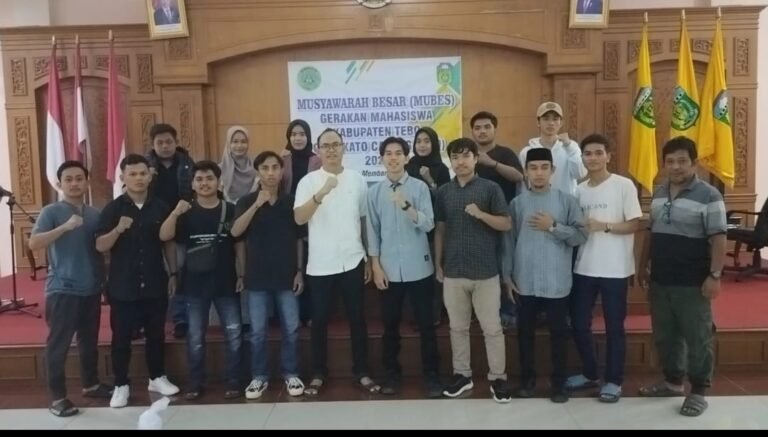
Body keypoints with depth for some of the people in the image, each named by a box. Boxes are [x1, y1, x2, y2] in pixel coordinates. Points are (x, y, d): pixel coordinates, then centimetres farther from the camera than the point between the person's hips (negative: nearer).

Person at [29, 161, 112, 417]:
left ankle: (91, 384, 31)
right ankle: (57, 397, 11)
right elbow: (33, 244, -18)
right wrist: (65, 227, -27)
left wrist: (105, 279, 3)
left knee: (90, 341, 15)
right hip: (62, 289, -5)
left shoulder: (95, 214, 8)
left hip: (91, 289, 5)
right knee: (58, 344, 2)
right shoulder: (51, 212, -6)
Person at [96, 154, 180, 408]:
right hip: (123, 286, -2)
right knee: (121, 337, 7)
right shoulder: (113, 209, -5)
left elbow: (169, 244, 9)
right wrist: (118, 229, -28)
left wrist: (173, 275, 7)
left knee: (156, 334, 12)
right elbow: (100, 246, -10)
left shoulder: (160, 208, 2)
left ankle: (157, 378, 28)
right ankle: (121, 385, 20)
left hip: (155, 284, 2)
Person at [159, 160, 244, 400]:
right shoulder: (186, 213, 2)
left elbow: (239, 245, 4)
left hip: (226, 282, -1)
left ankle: (233, 380, 16)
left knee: (233, 333, 3)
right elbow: (164, 236, -10)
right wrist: (175, 213, -25)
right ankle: (195, 382, 21)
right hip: (195, 283, 1)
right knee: (195, 336, 8)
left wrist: (241, 275, 0)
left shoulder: (230, 210, 0)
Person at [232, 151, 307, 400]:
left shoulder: (291, 201, 3)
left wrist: (300, 271, 2)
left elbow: (299, 239, 7)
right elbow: (236, 232, -16)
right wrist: (257, 204, -25)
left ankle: (291, 375, 21)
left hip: (286, 276, 1)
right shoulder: (247, 202, 0)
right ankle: (259, 377, 21)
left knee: (291, 329, 5)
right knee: (257, 332, 6)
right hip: (257, 277, 0)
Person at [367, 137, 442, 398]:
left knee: (426, 324, 6)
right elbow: (372, 231, 4)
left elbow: (428, 225, -11)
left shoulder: (420, 188, -3)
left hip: (418, 268, -2)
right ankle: (392, 373, 27)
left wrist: (406, 206, -26)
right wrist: (376, 266, 0)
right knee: (390, 324, 11)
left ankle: (431, 375, 19)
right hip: (389, 269, 2)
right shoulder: (374, 192, 3)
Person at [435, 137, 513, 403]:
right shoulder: (443, 192, 6)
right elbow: (440, 230, 10)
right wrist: (438, 264, 9)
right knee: (458, 327, 12)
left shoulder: (490, 188, -3)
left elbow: (507, 224, -4)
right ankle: (462, 375, 26)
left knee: (492, 328, 5)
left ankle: (498, 378, 19)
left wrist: (481, 214, -20)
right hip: (453, 271, 3)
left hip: (485, 271, -3)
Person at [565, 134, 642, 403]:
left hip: (614, 269, -5)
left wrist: (604, 226, -19)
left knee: (614, 326, 6)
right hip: (584, 268, 5)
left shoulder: (624, 185, -6)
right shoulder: (579, 190, 9)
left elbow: (634, 225, -9)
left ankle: (614, 381, 21)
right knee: (579, 323, 10)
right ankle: (589, 374, 29)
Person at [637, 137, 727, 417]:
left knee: (697, 338, 5)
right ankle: (673, 382, 31)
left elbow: (718, 239, -12)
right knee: (664, 336, 15)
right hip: (660, 280, 6)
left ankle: (699, 392, 18)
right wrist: (643, 266, 17)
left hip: (692, 283, -6)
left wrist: (714, 276, -18)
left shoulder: (709, 195, -9)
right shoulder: (658, 194, 10)